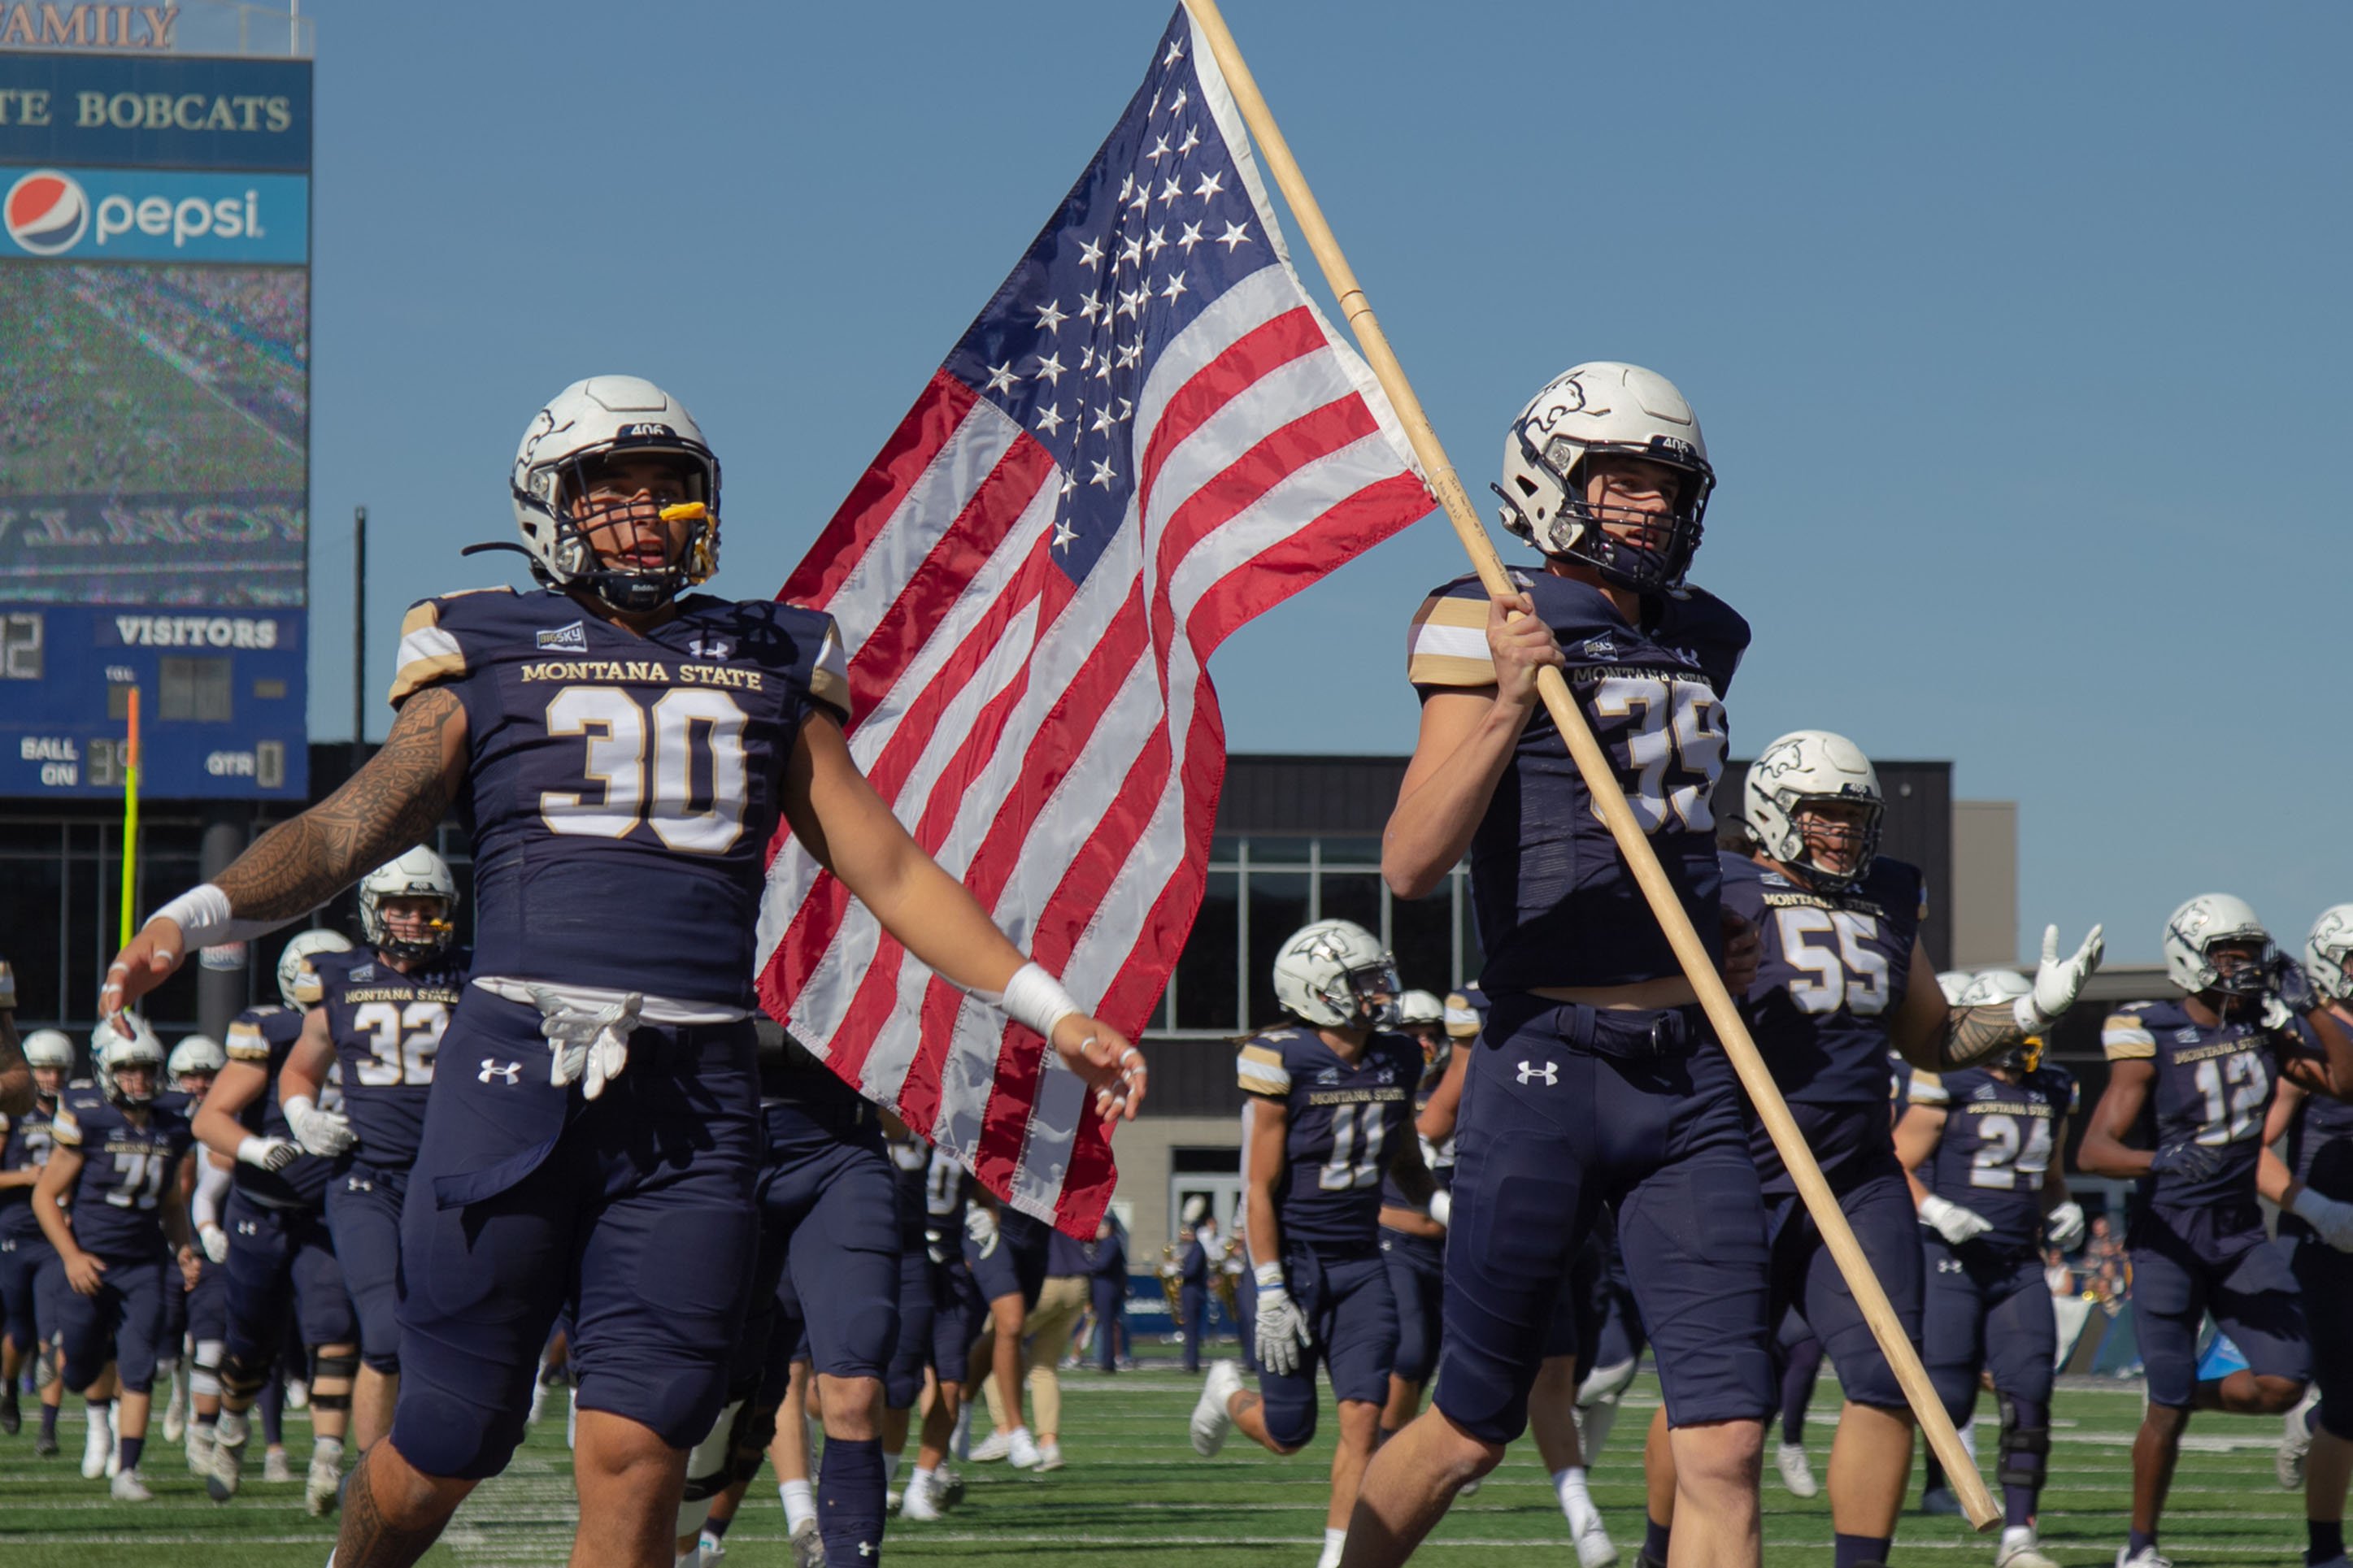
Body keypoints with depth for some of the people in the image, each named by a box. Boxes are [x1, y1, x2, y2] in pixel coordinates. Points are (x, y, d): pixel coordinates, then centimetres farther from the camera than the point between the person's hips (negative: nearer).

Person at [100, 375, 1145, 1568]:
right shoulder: (487, 655, 11)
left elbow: (888, 869, 19)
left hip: (695, 1093, 2)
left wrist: (1052, 1012, 11)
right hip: (517, 1060, -2)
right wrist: (194, 917, -15)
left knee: (635, 1457, -5)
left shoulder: (769, 667, 19)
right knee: (446, 1444, 3)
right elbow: (347, 832, 2)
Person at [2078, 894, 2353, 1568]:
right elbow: (2093, 1150, -18)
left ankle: (2182, 1397, 22)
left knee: (2283, 1383, -7)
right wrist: (2162, 1162, -36)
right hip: (2169, 1236, -5)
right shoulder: (2151, 1039, -12)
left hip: (2242, 1233, 5)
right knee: (2167, 1405, -3)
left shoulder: (2262, 1027, 5)